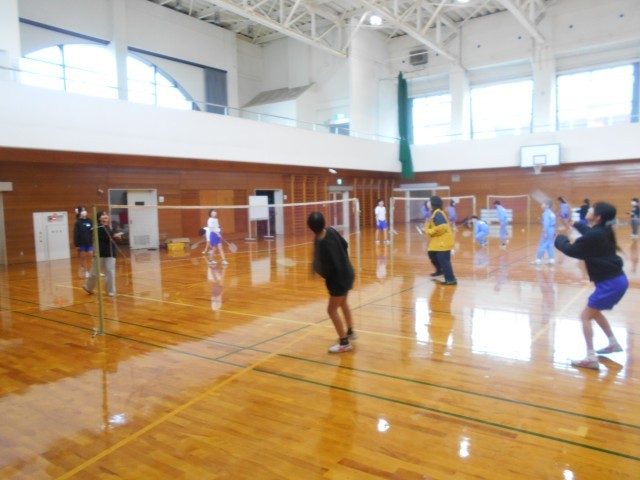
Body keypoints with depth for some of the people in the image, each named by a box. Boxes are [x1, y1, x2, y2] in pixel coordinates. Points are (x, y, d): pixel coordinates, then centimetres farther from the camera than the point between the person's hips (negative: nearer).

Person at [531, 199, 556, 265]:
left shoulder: (546, 213, -14)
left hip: (548, 231, -9)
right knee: (550, 245, 11)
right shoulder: (551, 213, 15)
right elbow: (553, 223, 17)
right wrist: (554, 232, 19)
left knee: (542, 245, -4)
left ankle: (538, 260, -1)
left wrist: (545, 232, -22)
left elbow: (546, 223, -21)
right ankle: (552, 259, 9)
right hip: (552, 231, 9)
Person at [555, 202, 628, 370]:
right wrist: (576, 224, 42)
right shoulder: (602, 231, 6)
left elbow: (571, 250, -11)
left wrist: (560, 239, 7)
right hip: (616, 280, 10)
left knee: (585, 316, -4)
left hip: (610, 283, -10)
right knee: (594, 312, 26)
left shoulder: (594, 235, -22)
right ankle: (613, 343, 38)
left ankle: (591, 358, -5)